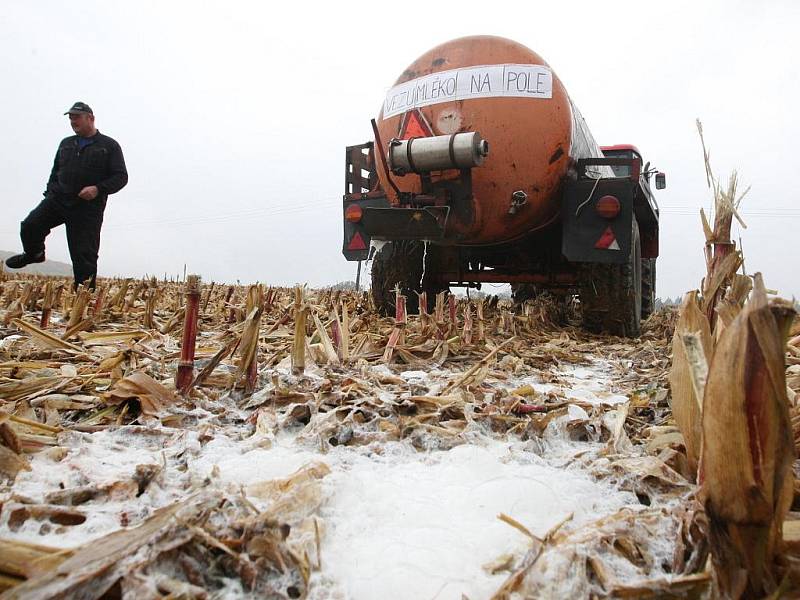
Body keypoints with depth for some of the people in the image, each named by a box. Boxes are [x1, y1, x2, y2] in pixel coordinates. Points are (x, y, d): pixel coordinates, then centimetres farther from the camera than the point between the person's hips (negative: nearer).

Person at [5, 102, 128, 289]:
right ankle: (34, 254, 22)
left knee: (84, 256, -4)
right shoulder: (66, 144, 18)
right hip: (58, 199, 5)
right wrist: (50, 193, 14)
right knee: (30, 226, -11)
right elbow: (55, 172, 27)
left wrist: (98, 189, -19)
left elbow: (121, 177, -5)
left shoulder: (109, 146, 1)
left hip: (88, 208, -5)